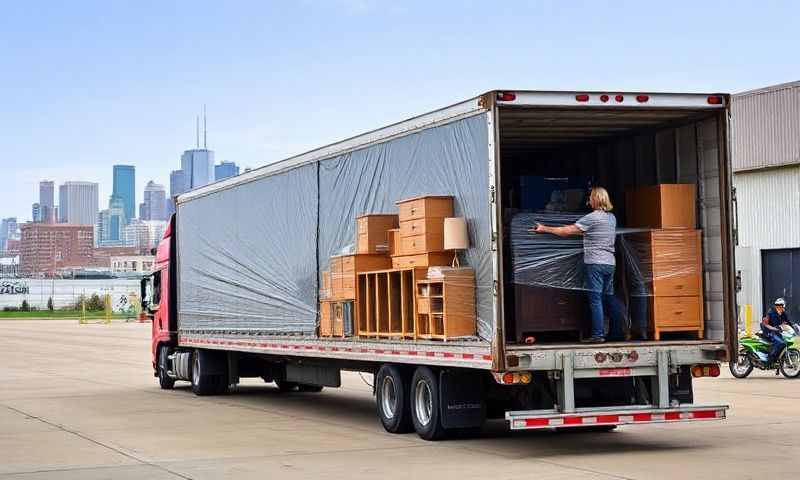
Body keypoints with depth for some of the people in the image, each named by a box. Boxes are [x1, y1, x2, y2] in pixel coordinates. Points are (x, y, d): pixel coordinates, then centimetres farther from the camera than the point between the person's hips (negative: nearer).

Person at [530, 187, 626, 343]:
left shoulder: (592, 217, -11)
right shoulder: (612, 217, 13)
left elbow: (567, 231, -9)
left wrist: (544, 229, -2)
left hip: (595, 263, -8)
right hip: (610, 262, 8)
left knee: (595, 298, -6)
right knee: (609, 297, 13)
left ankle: (598, 334, -9)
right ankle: (617, 332, 14)